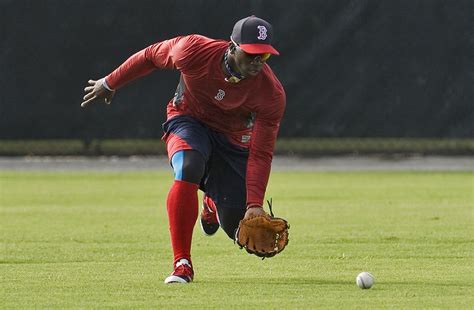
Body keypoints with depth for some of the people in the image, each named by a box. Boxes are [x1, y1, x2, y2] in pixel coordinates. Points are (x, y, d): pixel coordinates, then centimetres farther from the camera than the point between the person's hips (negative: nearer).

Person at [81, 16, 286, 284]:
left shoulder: (272, 94, -29)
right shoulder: (193, 51, -30)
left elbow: (261, 154, -26)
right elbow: (151, 56, -10)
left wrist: (255, 204, -36)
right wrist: (110, 83, 3)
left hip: (234, 138, 1)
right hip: (189, 120, -1)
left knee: (240, 229, -6)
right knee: (188, 169, -36)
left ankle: (213, 202, 34)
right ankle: (182, 265, -27)